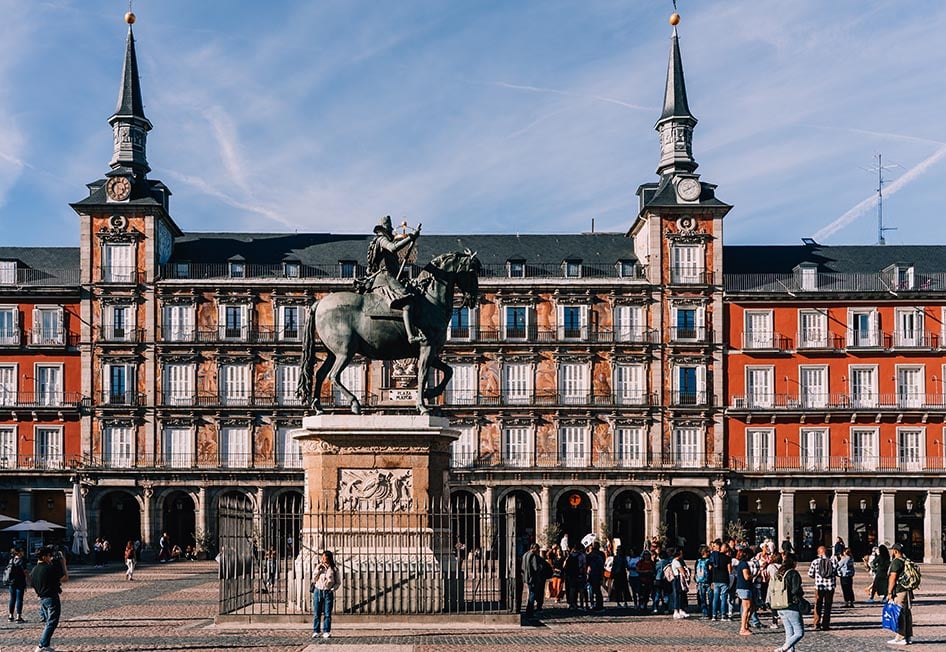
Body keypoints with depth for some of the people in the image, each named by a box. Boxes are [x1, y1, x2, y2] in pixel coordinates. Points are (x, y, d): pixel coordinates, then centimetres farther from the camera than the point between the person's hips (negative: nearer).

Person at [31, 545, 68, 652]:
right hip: (52, 598, -8)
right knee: (52, 623, -2)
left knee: (48, 622, 18)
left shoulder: (34, 570, 4)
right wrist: (63, 564, -3)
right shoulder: (49, 568, -19)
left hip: (42, 598, 8)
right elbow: (65, 578, -13)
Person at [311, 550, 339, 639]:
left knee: (327, 614, -3)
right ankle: (316, 631, 7)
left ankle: (326, 632, 0)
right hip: (318, 591, 2)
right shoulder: (318, 567, 7)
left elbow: (337, 582, 3)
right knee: (316, 613, 2)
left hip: (328, 593, -2)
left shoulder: (334, 569, 1)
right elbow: (314, 580, 3)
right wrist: (318, 570, -6)